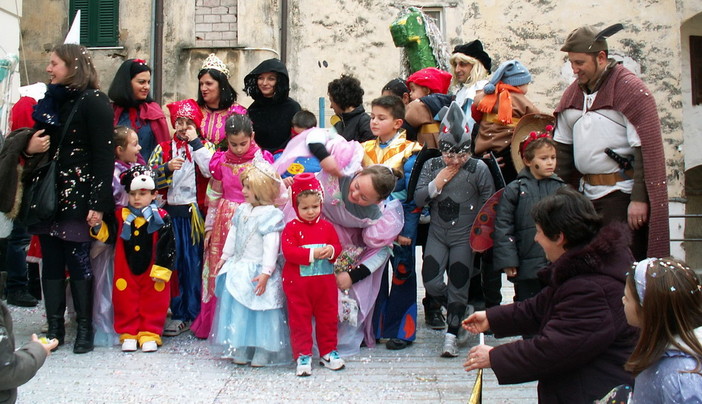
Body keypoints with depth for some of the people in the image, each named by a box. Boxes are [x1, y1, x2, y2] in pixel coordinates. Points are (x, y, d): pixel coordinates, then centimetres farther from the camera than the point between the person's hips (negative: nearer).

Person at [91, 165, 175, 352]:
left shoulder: (161, 218, -7)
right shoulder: (121, 217, 3)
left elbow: (167, 246, -7)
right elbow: (107, 235, 10)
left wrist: (161, 270, -9)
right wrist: (98, 227, -11)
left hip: (151, 273, -3)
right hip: (126, 272, 3)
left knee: (152, 302, 5)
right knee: (125, 301, 8)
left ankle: (149, 334, 17)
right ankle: (128, 333, 21)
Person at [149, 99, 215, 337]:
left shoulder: (205, 147, 6)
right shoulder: (163, 148, 11)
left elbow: (210, 171, -15)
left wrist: (195, 143, -11)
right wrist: (168, 168, -14)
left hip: (193, 214, -2)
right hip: (169, 212, 2)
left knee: (192, 262, 2)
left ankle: (188, 314, 12)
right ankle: (172, 308, 15)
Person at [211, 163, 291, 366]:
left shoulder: (271, 215, -16)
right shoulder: (242, 210, 8)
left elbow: (271, 246, -20)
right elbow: (232, 236, 19)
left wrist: (266, 273, -25)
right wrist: (224, 258, 22)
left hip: (257, 271, -8)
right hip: (238, 269, 8)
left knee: (260, 312, -2)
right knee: (238, 311, 13)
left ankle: (262, 354, 9)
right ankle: (240, 352, 24)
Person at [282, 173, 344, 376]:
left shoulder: (327, 227, 7)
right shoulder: (291, 228, -6)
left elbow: (337, 246, 6)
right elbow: (288, 251, -16)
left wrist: (331, 251, -17)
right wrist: (312, 254, -23)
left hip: (325, 281, 3)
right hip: (298, 283, -3)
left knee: (328, 317, 12)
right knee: (300, 319, 3)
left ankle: (328, 351, 26)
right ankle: (303, 355, 12)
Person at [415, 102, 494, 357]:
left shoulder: (479, 169, -7)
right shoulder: (432, 166, -1)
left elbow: (489, 202, -1)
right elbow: (418, 199, -3)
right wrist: (436, 184, -16)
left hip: (465, 237, -1)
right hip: (437, 234, 2)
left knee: (458, 285, -1)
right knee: (431, 280, -10)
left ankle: (451, 335, 11)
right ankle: (437, 303, 26)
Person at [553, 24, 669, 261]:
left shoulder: (632, 90, -7)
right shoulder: (573, 93, 13)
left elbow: (647, 150, -13)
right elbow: (563, 147, 16)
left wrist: (639, 198, -18)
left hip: (622, 194, -6)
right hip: (586, 194, 6)